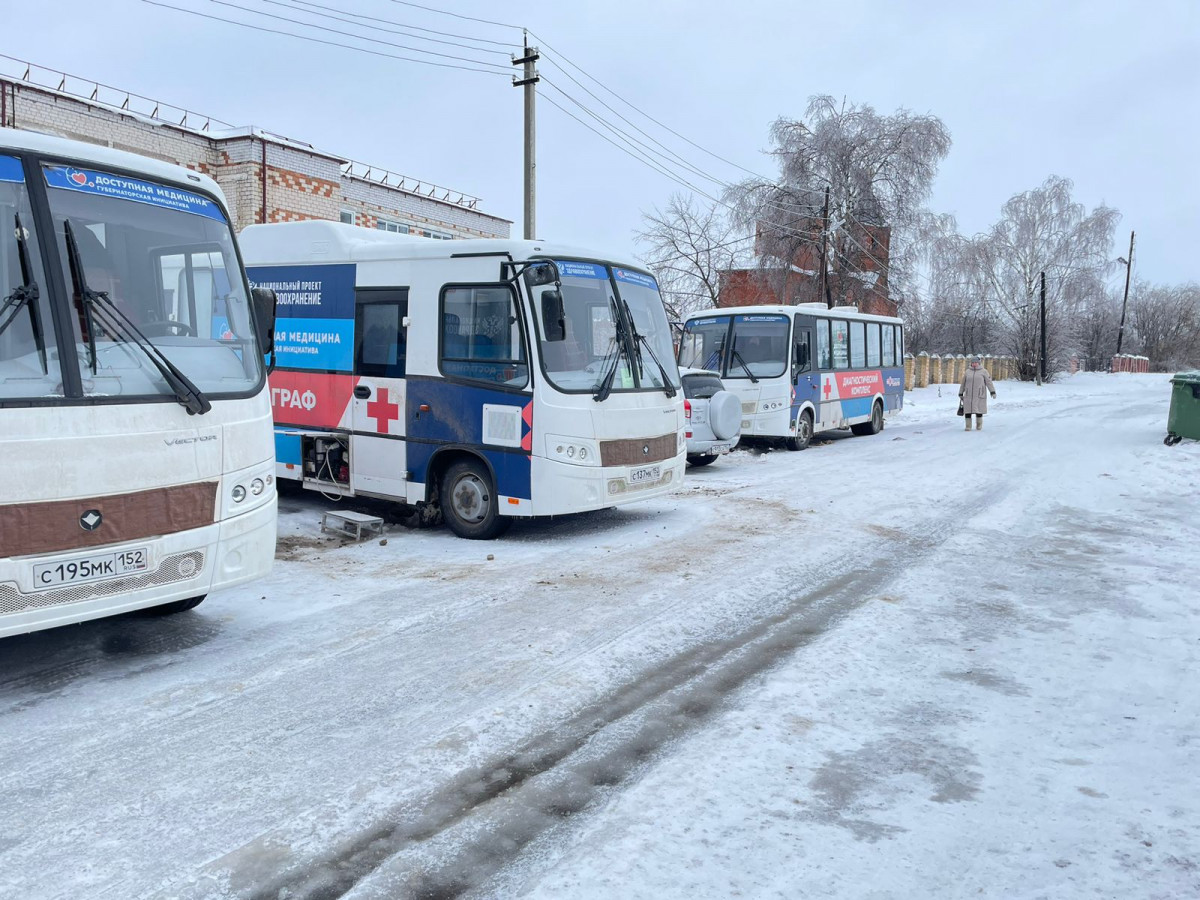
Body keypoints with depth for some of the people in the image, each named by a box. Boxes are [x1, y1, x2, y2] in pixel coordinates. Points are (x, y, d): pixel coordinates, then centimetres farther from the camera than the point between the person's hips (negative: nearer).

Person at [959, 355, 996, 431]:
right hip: (969, 395, 2)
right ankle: (968, 426, 4)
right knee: (967, 410, -5)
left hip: (979, 395, -2)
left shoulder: (983, 371, 1)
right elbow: (963, 383, 13)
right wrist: (960, 394, 13)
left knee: (979, 410, -2)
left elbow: (989, 382, -5)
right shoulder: (968, 371, 9)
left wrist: (993, 392, -14)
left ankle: (979, 425, 20)